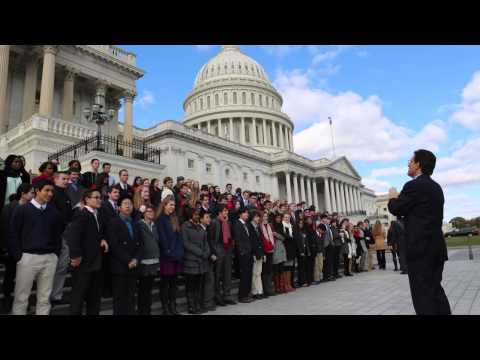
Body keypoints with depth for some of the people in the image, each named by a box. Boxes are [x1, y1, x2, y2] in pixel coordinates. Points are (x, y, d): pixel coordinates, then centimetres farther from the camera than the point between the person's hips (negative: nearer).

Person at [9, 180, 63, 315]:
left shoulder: (54, 212, 9)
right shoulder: (22, 210, 0)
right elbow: (13, 234, -1)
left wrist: (56, 254, 5)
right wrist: (18, 256, -7)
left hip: (49, 258, 3)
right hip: (28, 257, -2)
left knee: (44, 298, 8)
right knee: (21, 297, 4)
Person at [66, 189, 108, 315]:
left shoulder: (99, 215, 12)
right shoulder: (81, 215, -14)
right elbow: (70, 235, -26)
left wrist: (103, 239, 2)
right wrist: (75, 256, -23)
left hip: (97, 263, 8)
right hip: (83, 263, -8)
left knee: (95, 297, 16)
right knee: (78, 296, 4)